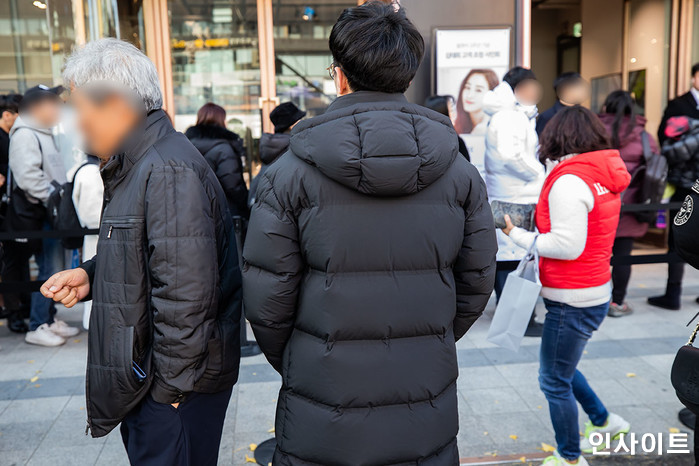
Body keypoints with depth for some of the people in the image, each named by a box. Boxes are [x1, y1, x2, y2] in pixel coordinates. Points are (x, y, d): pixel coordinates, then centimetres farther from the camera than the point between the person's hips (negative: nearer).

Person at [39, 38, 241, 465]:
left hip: (175, 384, -10)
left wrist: (171, 386, -20)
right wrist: (91, 275, 5)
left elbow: (184, 293, -27)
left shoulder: (169, 172, -23)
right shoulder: (135, 165, 12)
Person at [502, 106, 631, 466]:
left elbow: (568, 246, -24)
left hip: (573, 300, -10)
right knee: (560, 368, 27)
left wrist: (515, 234, -14)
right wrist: (536, 220, 3)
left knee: (555, 381, 6)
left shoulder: (569, 181, -20)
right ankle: (604, 422, 42)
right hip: (594, 291, 10)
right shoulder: (603, 175, 8)